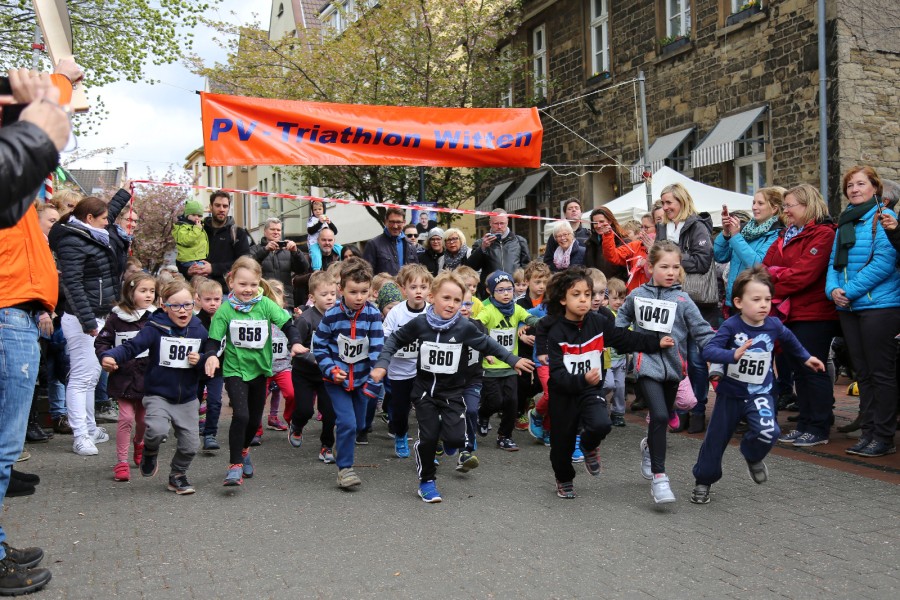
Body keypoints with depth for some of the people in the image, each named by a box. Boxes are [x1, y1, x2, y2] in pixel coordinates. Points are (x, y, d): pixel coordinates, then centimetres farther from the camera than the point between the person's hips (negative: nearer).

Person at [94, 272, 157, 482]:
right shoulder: (118, 317, -3)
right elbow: (102, 341, 2)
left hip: (148, 376, 2)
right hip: (124, 375, -2)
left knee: (143, 418, 14)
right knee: (126, 417, -8)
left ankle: (139, 444, 46)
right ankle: (121, 462, 4)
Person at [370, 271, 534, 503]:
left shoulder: (464, 327, -13)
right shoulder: (419, 323, -11)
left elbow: (488, 345, 1)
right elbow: (395, 340, 4)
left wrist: (513, 360, 1)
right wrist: (382, 364, -6)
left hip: (452, 392, 0)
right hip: (425, 390, 1)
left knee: (454, 438, -11)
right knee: (428, 437, -1)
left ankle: (461, 447, 27)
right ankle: (426, 482, 19)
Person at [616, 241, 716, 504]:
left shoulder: (682, 300, -1)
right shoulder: (637, 296, 4)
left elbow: (701, 330, -4)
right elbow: (623, 318, 22)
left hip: (672, 366, 2)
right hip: (647, 365, -2)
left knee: (662, 417, 17)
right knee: (660, 416, -18)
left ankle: (649, 445, 50)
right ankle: (658, 477, -10)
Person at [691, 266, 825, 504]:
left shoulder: (774, 326, -5)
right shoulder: (731, 326, -17)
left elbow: (789, 340, 19)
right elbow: (709, 350, -29)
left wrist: (806, 358, 31)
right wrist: (733, 355, -46)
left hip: (760, 393, 2)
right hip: (730, 393, -2)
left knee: (768, 432, -23)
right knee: (716, 439, 7)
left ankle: (753, 456, 11)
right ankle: (703, 481, 29)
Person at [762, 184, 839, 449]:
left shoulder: (823, 234, -10)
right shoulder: (786, 236, 17)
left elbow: (804, 274, -19)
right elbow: (767, 267, 11)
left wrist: (772, 291, -13)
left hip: (814, 314, -8)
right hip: (791, 313, 8)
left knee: (813, 370, -3)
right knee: (800, 370, 12)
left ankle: (819, 428, 6)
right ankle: (805, 425, 20)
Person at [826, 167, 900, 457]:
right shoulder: (845, 222, 15)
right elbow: (834, 262, 14)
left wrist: (850, 290, -17)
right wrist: (833, 289, -5)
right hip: (849, 308, 7)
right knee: (863, 373, 11)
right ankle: (868, 433, 19)